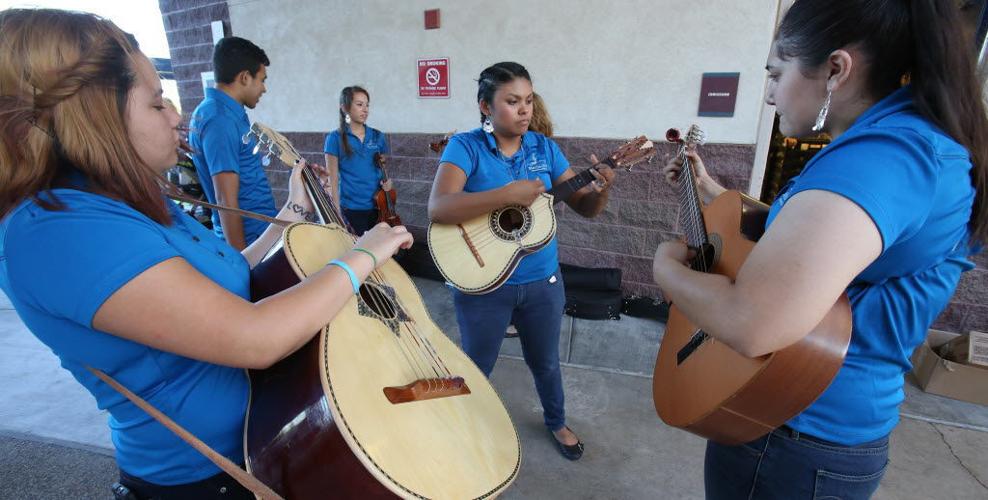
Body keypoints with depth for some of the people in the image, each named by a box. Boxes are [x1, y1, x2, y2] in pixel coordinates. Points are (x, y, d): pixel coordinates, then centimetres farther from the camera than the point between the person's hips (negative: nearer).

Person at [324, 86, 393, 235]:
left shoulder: (378, 136, 6)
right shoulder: (335, 138, -3)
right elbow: (333, 179, -4)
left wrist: (388, 181, -5)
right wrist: (336, 212, -8)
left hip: (378, 207, 3)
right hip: (350, 209, -3)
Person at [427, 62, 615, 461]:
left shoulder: (543, 147, -1)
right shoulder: (466, 146, -12)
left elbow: (585, 208, 1)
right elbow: (438, 208, -28)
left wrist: (602, 189, -21)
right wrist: (508, 195, -34)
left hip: (542, 281, 4)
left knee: (546, 363, 23)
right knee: (475, 369, 17)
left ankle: (556, 423, 51)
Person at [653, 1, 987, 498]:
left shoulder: (883, 154, -29)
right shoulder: (896, 139, 6)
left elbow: (749, 324, -42)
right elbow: (788, 232, 20)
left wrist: (667, 263, -23)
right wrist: (706, 187, 17)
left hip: (797, 440, -9)